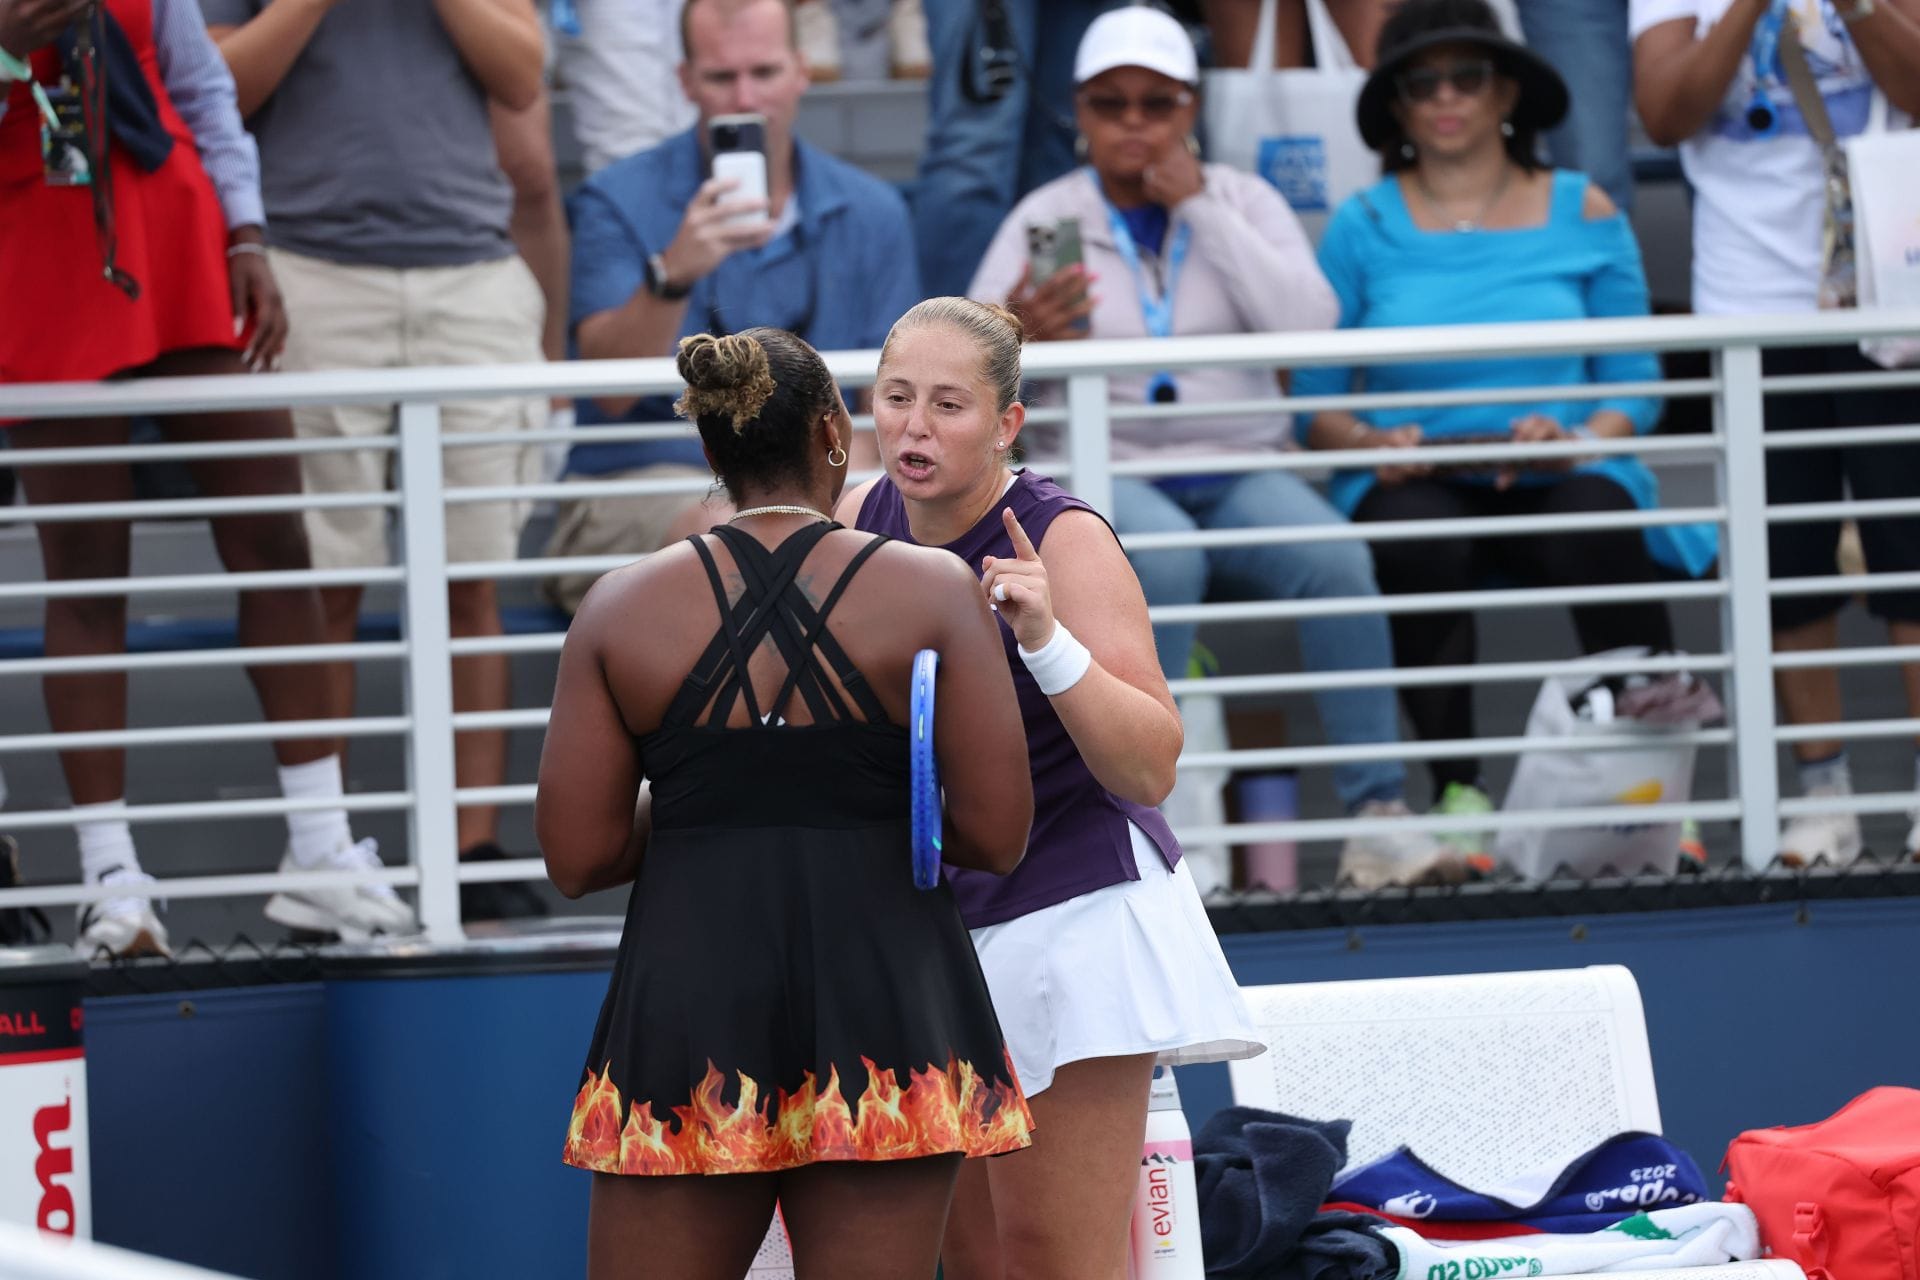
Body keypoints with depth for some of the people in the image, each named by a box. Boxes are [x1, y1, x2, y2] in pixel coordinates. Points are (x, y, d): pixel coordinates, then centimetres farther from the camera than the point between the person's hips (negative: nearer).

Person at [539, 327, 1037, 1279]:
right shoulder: (932, 592, -2)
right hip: (882, 993, -1)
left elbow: (576, 855, 2)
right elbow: (997, 837, -5)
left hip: (686, 996, 1)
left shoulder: (622, 608, 3)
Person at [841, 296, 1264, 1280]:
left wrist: (1046, 640, -34)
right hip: (929, 926, 7)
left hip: (1072, 919, -7)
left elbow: (1148, 770, -23)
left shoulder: (1064, 541, -16)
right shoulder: (863, 519, 1)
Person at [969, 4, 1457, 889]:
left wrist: (1199, 209, -8)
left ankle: (1377, 816, -28)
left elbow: (1310, 327, -7)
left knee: (1335, 558, -29)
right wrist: (1018, 337, -29)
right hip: (1108, 475, -2)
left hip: (1241, 472, 2)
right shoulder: (1045, 218, 7)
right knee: (1163, 562, -37)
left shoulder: (1242, 203, 10)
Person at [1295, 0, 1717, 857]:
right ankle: (1457, 794, -25)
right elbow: (1314, 403, 4)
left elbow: (1638, 389, 7)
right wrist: (1372, 444, -17)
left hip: (1559, 477, 0)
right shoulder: (1363, 226, 9)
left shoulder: (1582, 214, 11)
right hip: (1415, 484, 0)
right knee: (1418, 540, -36)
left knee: (1599, 526, -35)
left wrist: (1581, 438, -14)